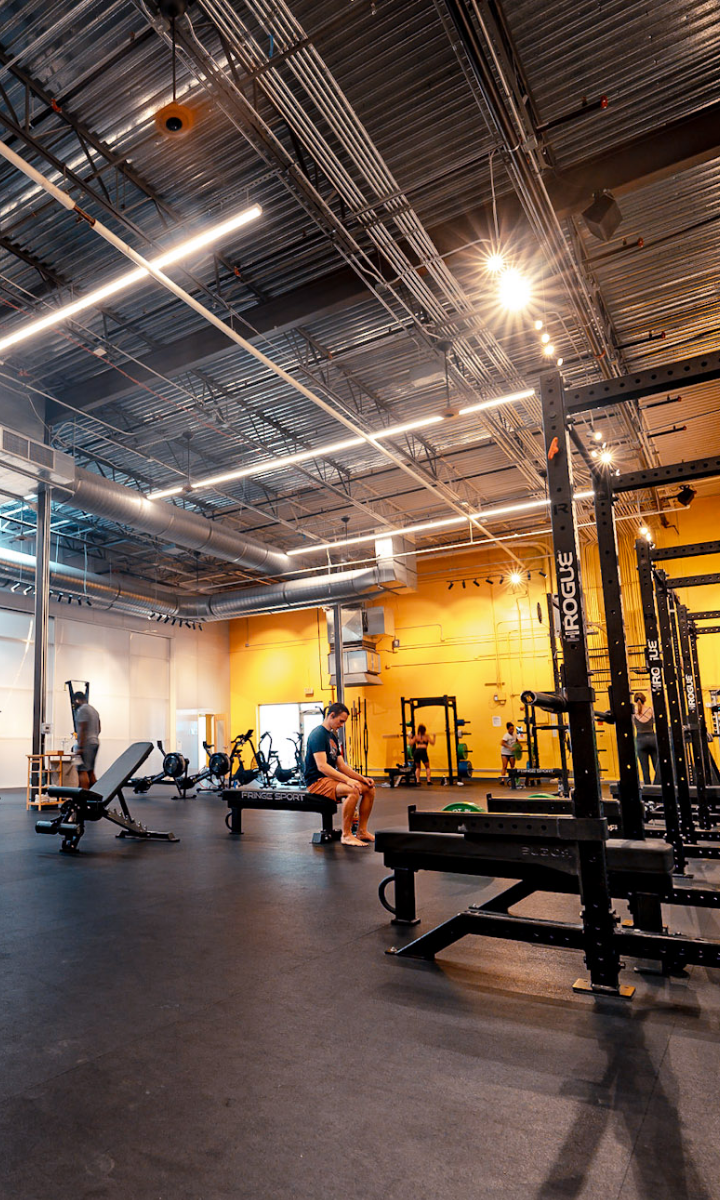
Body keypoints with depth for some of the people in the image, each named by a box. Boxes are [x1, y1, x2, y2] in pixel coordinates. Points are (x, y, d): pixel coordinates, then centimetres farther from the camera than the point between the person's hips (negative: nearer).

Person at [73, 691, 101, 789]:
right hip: (95, 742, 10)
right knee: (90, 771, 13)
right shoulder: (94, 710, 20)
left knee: (82, 771, -11)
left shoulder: (82, 710, -10)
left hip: (86, 744, -10)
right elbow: (98, 729, 22)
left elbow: (82, 729, -17)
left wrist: (80, 747, -18)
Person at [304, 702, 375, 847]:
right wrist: (347, 780, -32)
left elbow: (341, 766, 15)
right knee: (353, 791, -33)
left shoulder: (333, 737, 15)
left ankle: (362, 831, 6)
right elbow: (321, 766, -26)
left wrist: (362, 778, 2)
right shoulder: (318, 735, -16)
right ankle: (346, 835, -20)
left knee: (369, 789, 1)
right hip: (317, 782, -10)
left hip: (331, 778, 10)